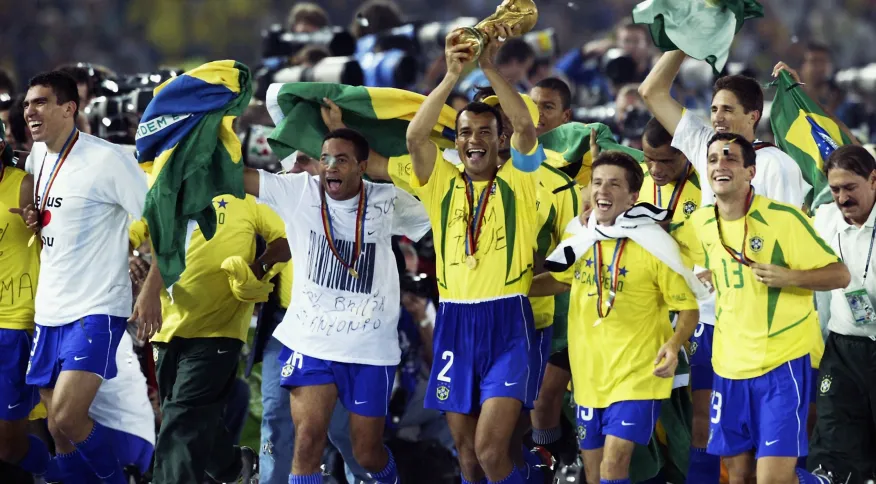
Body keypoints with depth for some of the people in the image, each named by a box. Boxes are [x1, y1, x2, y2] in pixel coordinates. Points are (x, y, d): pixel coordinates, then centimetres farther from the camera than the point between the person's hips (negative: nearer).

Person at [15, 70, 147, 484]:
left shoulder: (107, 160, -13)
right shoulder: (36, 159, 10)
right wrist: (33, 222, 6)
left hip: (96, 310, -8)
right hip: (49, 310, 8)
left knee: (66, 417, -20)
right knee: (58, 431, 7)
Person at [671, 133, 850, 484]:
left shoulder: (784, 218, -13)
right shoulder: (700, 224, 4)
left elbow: (840, 275, -11)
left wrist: (787, 277, -24)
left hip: (784, 362, -6)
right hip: (730, 365, 6)